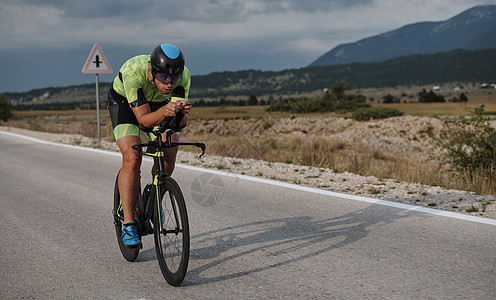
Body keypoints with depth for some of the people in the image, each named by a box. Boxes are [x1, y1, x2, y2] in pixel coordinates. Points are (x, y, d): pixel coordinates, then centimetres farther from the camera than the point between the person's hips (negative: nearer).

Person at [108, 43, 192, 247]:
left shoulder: (183, 75, -30)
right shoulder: (132, 72, -40)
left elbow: (181, 122, -30)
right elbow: (144, 119, -38)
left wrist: (181, 112, -53)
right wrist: (165, 111, -57)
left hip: (158, 103, 3)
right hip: (124, 102, -3)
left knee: (168, 157, -12)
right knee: (132, 158, -22)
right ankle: (128, 223, -15)